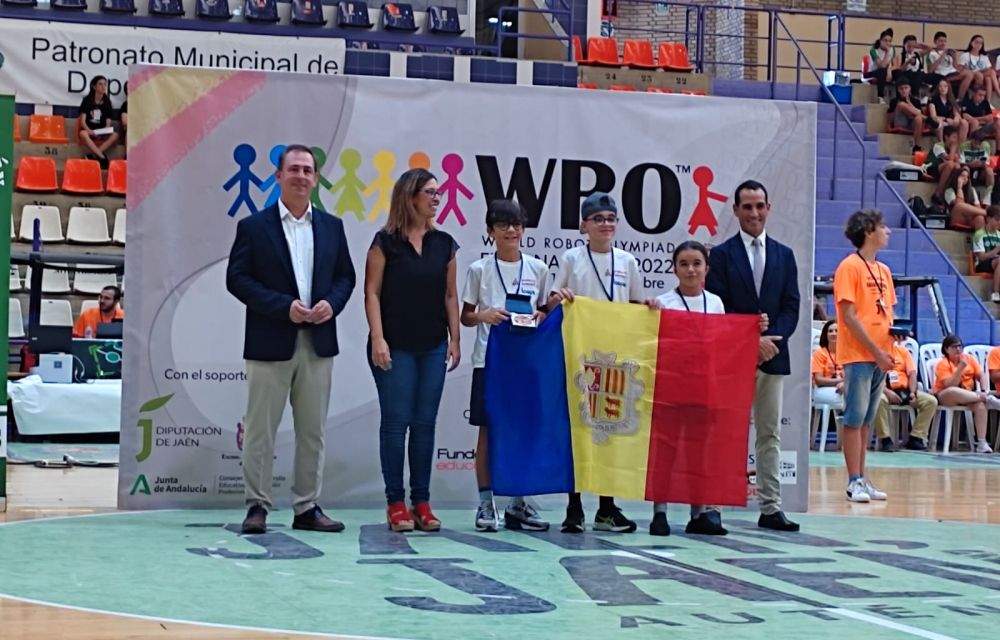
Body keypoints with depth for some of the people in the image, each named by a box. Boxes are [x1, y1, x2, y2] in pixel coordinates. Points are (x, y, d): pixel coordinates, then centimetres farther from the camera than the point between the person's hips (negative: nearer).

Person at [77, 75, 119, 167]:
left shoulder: (107, 102, 10)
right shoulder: (87, 100, 3)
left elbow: (108, 123, 7)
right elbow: (82, 121, -5)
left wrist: (106, 131, -16)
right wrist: (89, 131, -24)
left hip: (102, 134, 3)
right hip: (88, 131, -3)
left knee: (115, 135, -29)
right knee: (83, 134, -39)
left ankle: (94, 155, -33)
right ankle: (102, 157, -39)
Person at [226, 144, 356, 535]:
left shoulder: (332, 227, 12)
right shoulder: (253, 227, 0)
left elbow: (345, 276, 14)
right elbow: (237, 279, -6)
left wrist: (332, 303, -8)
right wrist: (284, 306, -15)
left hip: (318, 344, 4)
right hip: (270, 343, -4)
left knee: (313, 431, 8)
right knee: (260, 429, 0)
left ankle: (307, 508, 15)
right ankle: (257, 507, 7)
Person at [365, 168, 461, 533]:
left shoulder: (444, 243, 10)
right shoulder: (386, 242, -3)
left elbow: (450, 295, 12)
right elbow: (372, 292, -5)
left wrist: (455, 339, 7)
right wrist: (378, 339, -12)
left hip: (433, 347, 4)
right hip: (395, 347, -4)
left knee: (425, 423, 6)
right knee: (396, 421, -1)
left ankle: (422, 502, 11)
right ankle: (395, 503, 5)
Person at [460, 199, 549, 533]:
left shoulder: (538, 269, 8)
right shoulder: (479, 269, 2)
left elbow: (544, 312, 15)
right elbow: (466, 316, 6)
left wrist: (540, 317, -7)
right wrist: (484, 315, -14)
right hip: (489, 358, -2)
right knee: (488, 430, 0)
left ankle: (517, 502, 14)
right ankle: (486, 503, 7)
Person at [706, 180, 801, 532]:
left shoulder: (784, 255, 13)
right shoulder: (721, 254, 1)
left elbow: (791, 306, 7)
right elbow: (717, 308, -6)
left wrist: (772, 340, -9)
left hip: (772, 356, 4)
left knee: (770, 434, 6)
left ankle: (770, 508, 9)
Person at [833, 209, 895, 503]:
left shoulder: (884, 271, 16)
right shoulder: (850, 267, -7)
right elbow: (849, 315, -12)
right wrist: (876, 351, -13)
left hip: (880, 356, 8)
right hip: (858, 355, -7)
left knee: (866, 420, 10)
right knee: (855, 418, -5)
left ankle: (861, 479, 15)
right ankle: (854, 482, -3)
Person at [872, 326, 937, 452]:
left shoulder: (903, 351, 16)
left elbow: (912, 374, 8)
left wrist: (912, 392, -10)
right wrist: (886, 391, -23)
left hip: (903, 390, 5)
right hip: (884, 391, -5)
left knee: (931, 401, -14)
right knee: (879, 400, -40)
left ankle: (915, 438, -11)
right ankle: (885, 440, -28)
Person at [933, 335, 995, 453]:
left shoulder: (969, 359, 7)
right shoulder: (943, 363, -8)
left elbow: (981, 377, 4)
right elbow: (950, 386, -19)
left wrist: (985, 390, -15)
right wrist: (960, 368, -26)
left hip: (967, 396, 4)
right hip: (945, 397, -4)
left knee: (980, 404, -29)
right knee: (953, 392, -40)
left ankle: (982, 443, -32)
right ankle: (987, 399, -33)